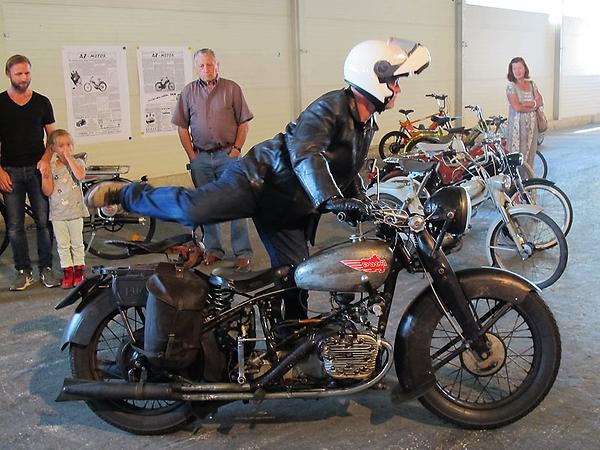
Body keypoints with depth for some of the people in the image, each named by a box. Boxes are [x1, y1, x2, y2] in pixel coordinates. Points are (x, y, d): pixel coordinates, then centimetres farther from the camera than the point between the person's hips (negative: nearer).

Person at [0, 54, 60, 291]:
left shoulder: (42, 102, 6)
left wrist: (46, 158, -9)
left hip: (37, 169, 1)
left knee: (44, 221, 0)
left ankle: (46, 268, 11)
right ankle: (23, 271, 11)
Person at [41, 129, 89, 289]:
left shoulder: (77, 162, -2)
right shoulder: (51, 167, 0)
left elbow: (81, 176, -25)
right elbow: (48, 191, -3)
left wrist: (69, 158, -22)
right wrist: (44, 175, -15)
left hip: (75, 211, -1)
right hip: (57, 213, 1)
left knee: (77, 243, 7)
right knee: (62, 244, 7)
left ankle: (79, 271, 18)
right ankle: (67, 273, 15)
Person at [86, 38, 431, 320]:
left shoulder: (367, 126, 14)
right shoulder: (331, 106, -16)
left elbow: (350, 171, 30)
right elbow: (303, 153, -34)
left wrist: (360, 202, 15)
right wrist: (330, 199, -47)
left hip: (292, 211, 9)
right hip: (263, 178, -8)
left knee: (296, 284, 7)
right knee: (192, 209, -27)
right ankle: (123, 194, -2)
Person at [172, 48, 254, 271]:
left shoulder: (232, 89, 2)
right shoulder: (188, 92, 7)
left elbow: (243, 123, 2)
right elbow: (182, 127, 8)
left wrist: (236, 149, -6)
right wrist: (192, 155, 1)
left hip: (228, 154, -2)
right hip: (200, 157, 3)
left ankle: (242, 253, 4)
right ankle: (213, 249, 21)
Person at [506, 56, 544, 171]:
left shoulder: (532, 84, 12)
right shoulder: (511, 86, -5)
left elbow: (540, 102, 3)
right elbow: (517, 107, -15)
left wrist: (525, 104, -10)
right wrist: (533, 106, -5)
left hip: (532, 124, 5)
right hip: (517, 124, -5)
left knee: (530, 153, 7)